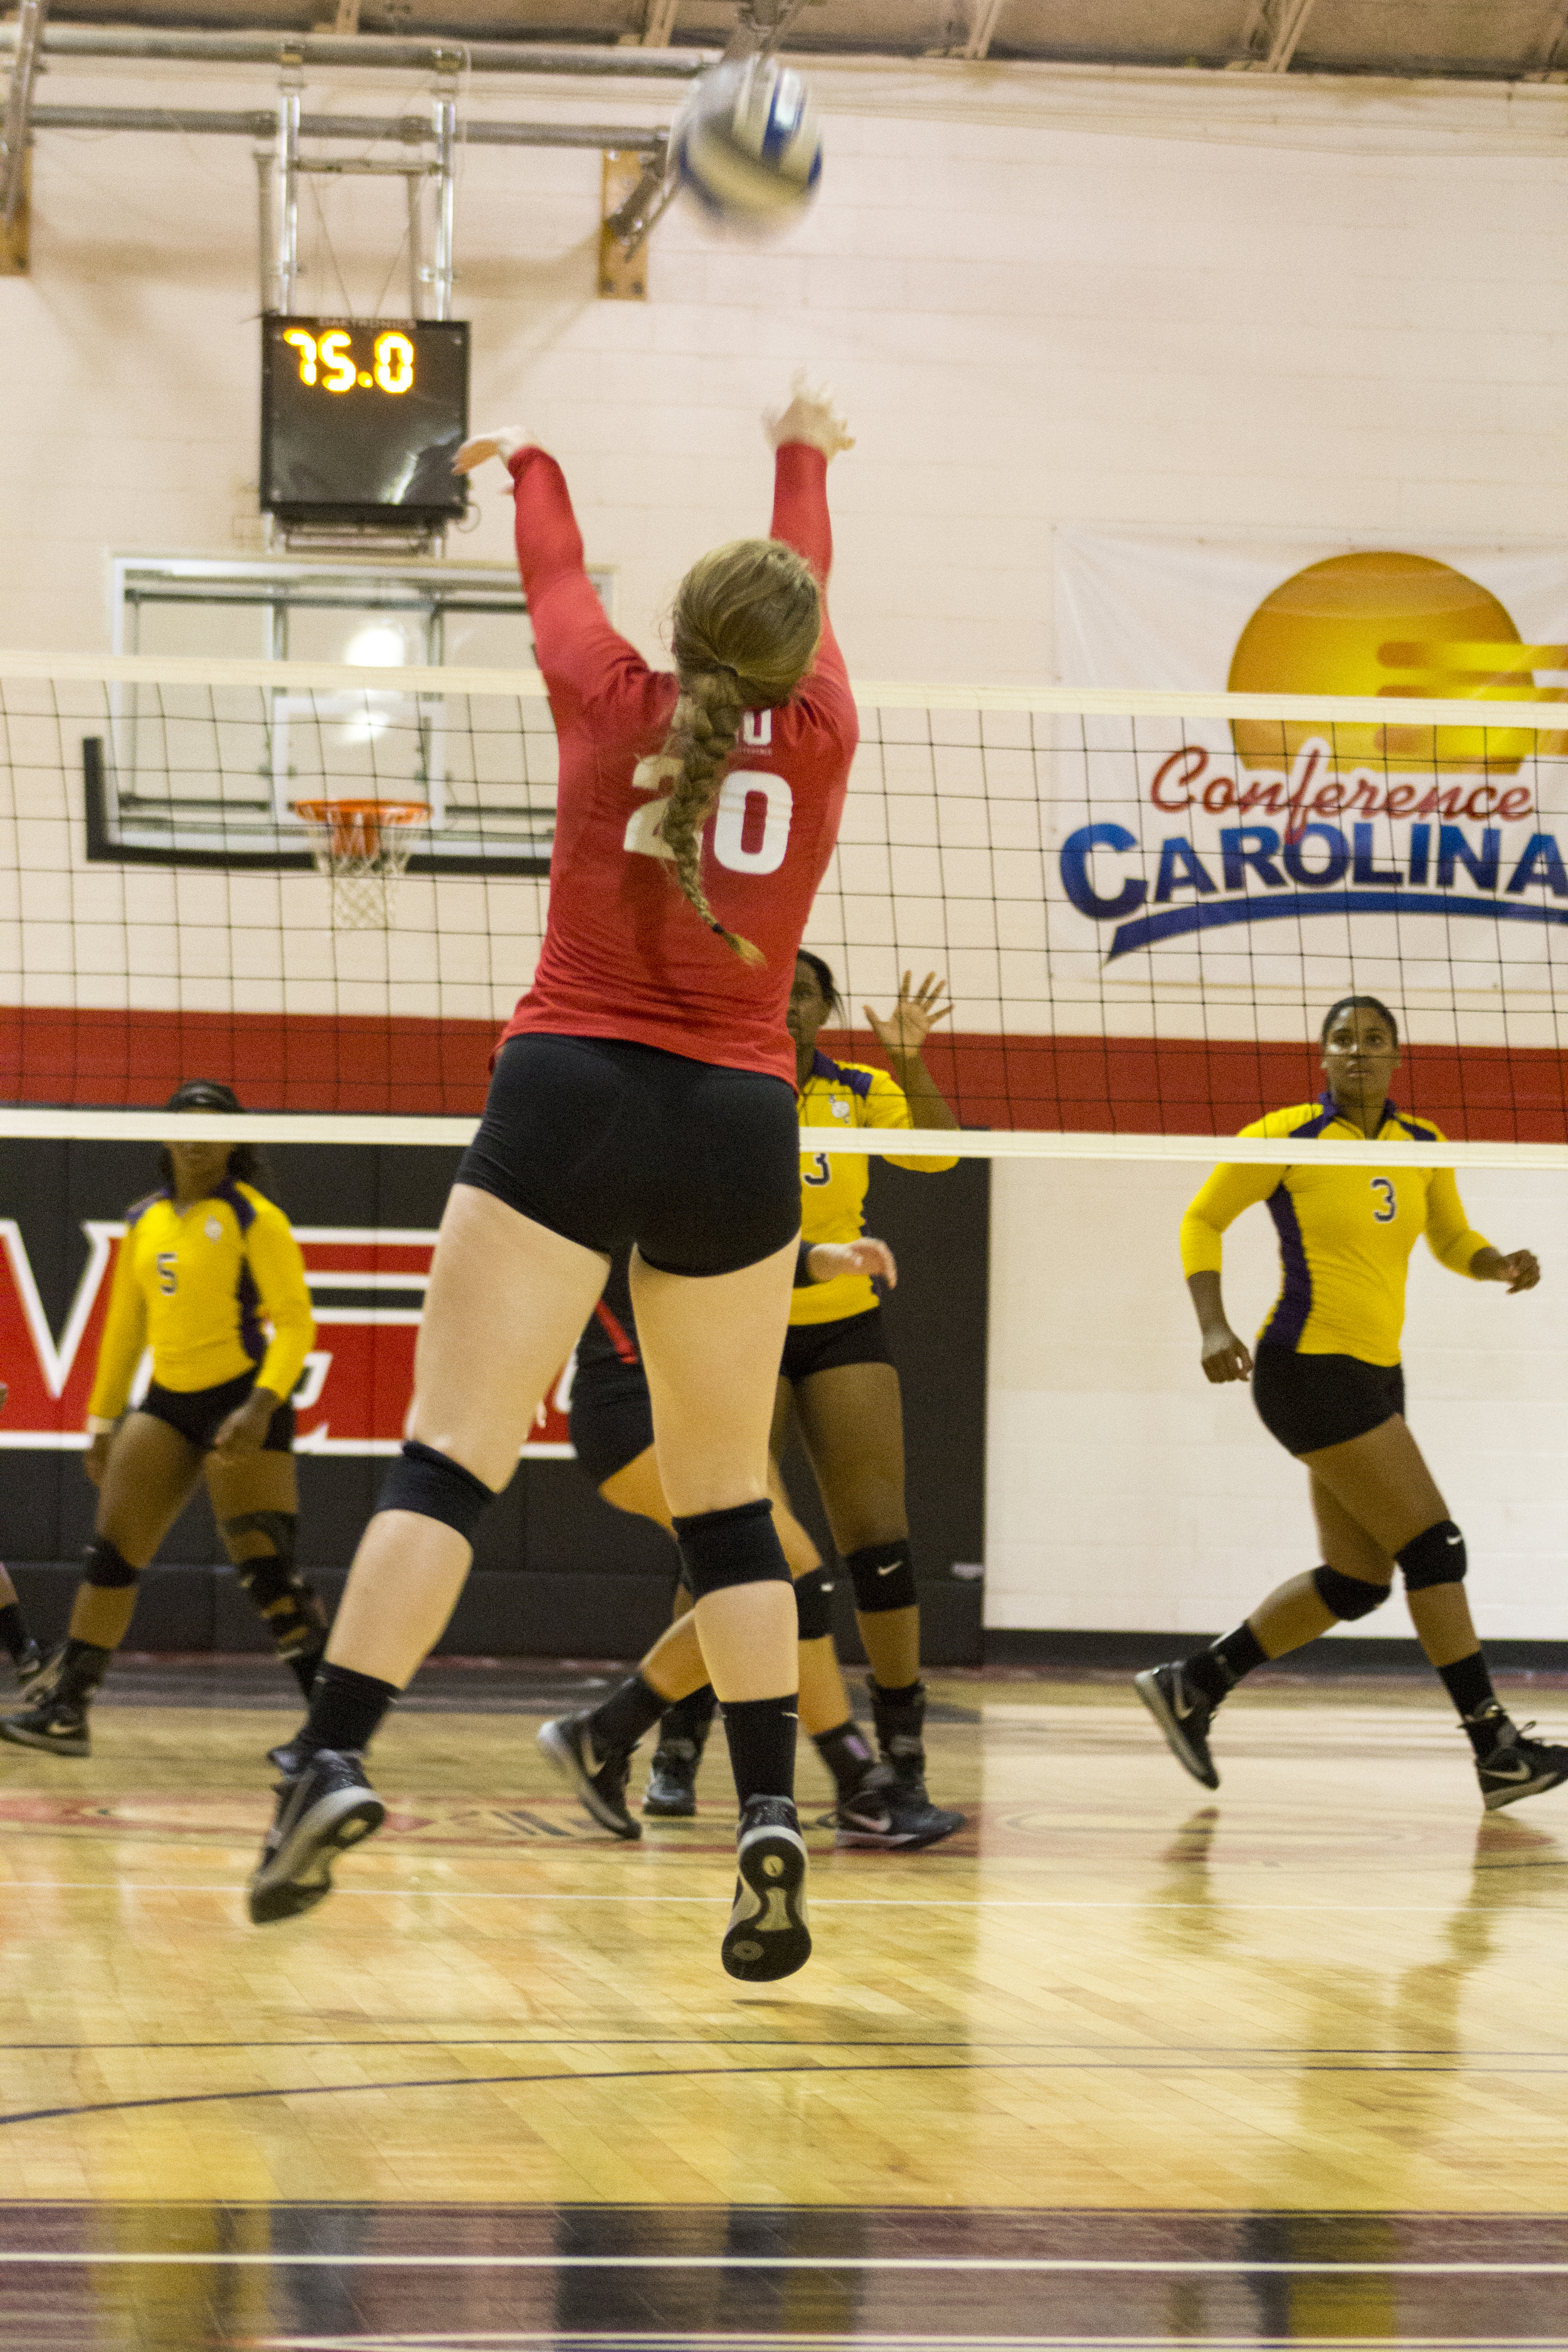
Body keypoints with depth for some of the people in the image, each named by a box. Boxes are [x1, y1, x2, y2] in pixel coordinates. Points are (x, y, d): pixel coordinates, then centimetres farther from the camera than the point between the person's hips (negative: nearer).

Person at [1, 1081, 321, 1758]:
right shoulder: (143, 1222, 12)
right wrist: (102, 1420, 17)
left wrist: (262, 1405, -24)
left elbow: (295, 1321, -12)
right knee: (109, 1553, -1)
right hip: (168, 1402, 6)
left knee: (266, 1568, -11)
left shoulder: (254, 1218, -7)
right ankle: (64, 1709, 3)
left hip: (241, 1404, -6)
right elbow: (124, 1327, 20)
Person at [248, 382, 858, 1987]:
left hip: (570, 1095, -2)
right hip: (739, 1128, 2)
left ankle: (334, 1758, -22)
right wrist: (804, 455, 47)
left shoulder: (611, 705, 4)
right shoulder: (819, 738, 7)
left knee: (449, 1455, -7)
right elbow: (808, 589, 27)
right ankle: (770, 1823, 1)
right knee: (727, 1498, 10)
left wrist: (528, 460, 46)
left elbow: (556, 572, 25)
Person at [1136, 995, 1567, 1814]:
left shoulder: (1424, 1148, 9)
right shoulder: (1287, 1138, -9)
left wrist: (1502, 1264, -1)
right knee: (1433, 1546, -12)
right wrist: (1213, 1328, -14)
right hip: (1309, 1368, -8)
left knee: (1356, 1580, 9)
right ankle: (1496, 1748, -7)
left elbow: (1452, 1242, 22)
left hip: (1376, 1376, 8)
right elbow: (1201, 1221, -2)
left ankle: (1193, 1685, 19)